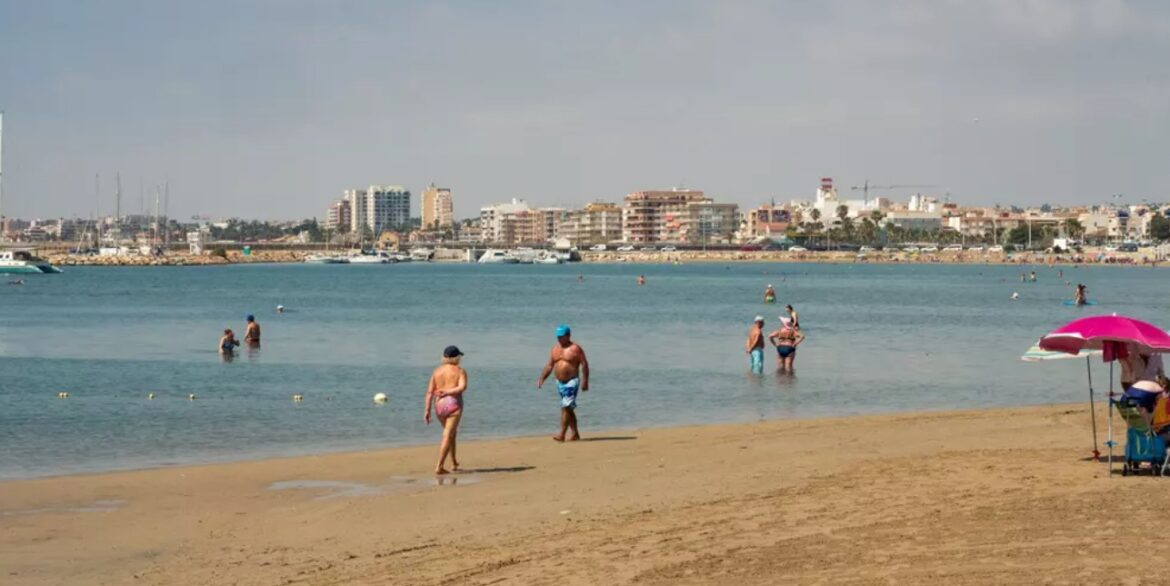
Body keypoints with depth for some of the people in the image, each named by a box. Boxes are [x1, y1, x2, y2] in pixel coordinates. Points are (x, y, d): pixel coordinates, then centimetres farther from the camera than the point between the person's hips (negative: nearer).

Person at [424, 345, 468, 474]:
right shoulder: (460, 371, 0)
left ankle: (454, 464, 30)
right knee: (447, 436, -8)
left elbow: (430, 392, 3)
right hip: (454, 405, -5)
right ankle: (439, 467, -18)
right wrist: (447, 392, -15)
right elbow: (462, 387, -19)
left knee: (452, 433, 24)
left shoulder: (437, 371, 10)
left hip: (439, 406, 5)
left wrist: (427, 411, 0)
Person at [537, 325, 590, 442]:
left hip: (572, 382, -7)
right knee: (568, 409, 11)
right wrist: (542, 378, 2)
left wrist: (585, 381, -17)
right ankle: (575, 434, 19)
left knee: (566, 407, -14)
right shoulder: (555, 348, 11)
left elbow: (584, 365, -9)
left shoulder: (575, 349, -7)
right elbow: (549, 365, 12)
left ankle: (562, 434, -17)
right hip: (560, 382, 7)